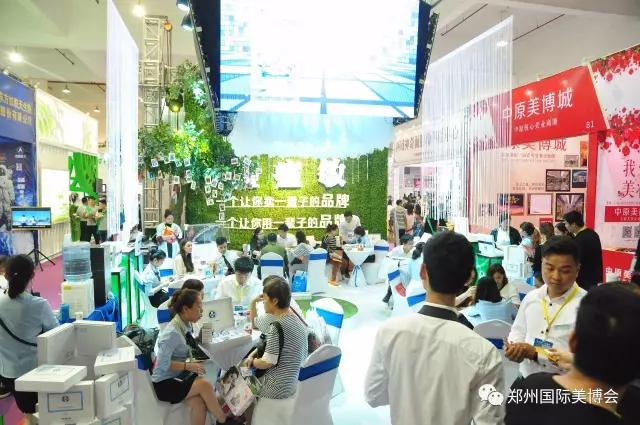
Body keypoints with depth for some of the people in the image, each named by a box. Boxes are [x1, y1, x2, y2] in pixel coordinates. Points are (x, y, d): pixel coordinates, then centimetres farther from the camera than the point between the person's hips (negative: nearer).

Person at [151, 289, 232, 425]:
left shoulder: (187, 325, 1)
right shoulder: (172, 333, -24)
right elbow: (163, 364, -25)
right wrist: (188, 366, -24)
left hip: (176, 377, 7)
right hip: (163, 383, -7)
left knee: (199, 404, -18)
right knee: (204, 385, -24)